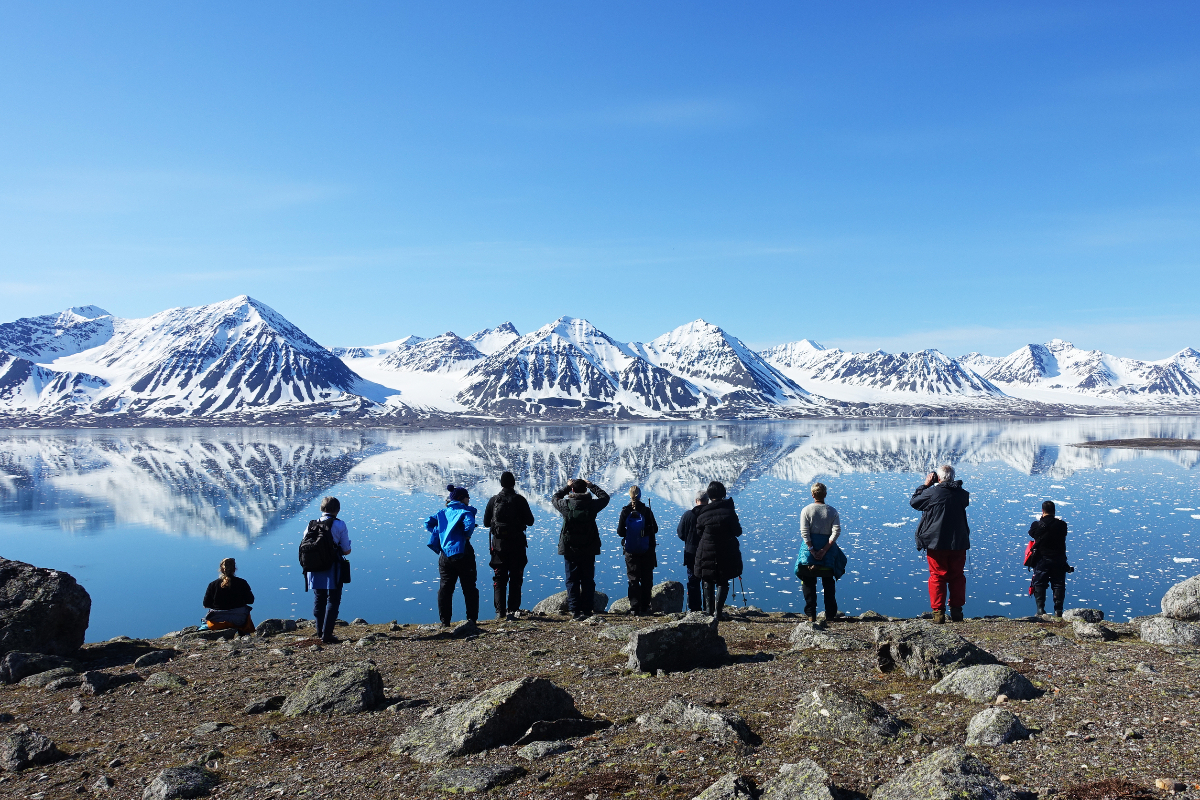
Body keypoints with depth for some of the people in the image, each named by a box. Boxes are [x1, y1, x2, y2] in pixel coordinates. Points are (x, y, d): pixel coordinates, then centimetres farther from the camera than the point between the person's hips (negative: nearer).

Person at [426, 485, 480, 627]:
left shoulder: (443, 512, 12)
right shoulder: (465, 512, -6)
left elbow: (428, 523, 6)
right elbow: (469, 524, -25)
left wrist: (440, 535, 9)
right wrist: (467, 535, -7)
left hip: (445, 555, 5)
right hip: (462, 555, -5)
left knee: (445, 588, 10)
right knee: (469, 588, 6)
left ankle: (445, 621, 10)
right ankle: (471, 619, 5)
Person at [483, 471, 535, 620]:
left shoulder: (493, 501, -2)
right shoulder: (520, 500, -6)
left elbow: (486, 523, 4)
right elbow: (530, 521, -2)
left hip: (498, 544, 1)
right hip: (517, 544, -1)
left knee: (499, 578, 8)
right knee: (515, 578, 7)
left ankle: (500, 611, 4)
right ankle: (512, 610, 3)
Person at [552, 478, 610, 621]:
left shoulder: (566, 505, -9)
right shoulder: (592, 504, -8)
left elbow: (555, 498, 13)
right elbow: (605, 497, 12)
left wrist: (567, 487, 20)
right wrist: (591, 485, 18)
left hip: (570, 549, 0)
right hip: (589, 550, 1)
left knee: (572, 580, 7)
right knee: (588, 580, 10)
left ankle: (574, 610, 3)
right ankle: (587, 610, 11)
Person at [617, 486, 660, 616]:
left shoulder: (625, 511, -8)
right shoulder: (647, 510, -8)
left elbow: (620, 532, -5)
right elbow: (654, 529, -4)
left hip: (631, 551, 0)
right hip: (647, 550, 0)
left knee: (633, 579, 7)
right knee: (646, 579, 11)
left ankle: (635, 608, 1)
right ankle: (645, 607, 13)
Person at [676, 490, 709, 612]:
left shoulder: (688, 515, -7)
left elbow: (680, 533, -2)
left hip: (692, 553, 0)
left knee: (693, 582, 9)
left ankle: (694, 608, 10)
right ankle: (708, 608, 12)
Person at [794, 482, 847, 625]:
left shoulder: (806, 510, -5)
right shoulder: (832, 511, -2)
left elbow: (804, 533, -12)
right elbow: (836, 532, -10)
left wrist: (812, 551, -11)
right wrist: (824, 550, -12)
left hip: (810, 548, -1)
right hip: (827, 548, 1)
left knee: (809, 583, 7)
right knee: (829, 583, 13)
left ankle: (811, 615, 5)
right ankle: (830, 614, 14)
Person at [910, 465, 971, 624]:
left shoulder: (932, 493, -12)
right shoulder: (962, 494, 0)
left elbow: (913, 502, 2)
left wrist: (925, 485, 9)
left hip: (936, 543, -3)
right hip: (959, 543, 3)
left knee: (937, 577, 3)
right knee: (957, 577, 13)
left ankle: (938, 613, 0)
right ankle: (956, 611, 14)